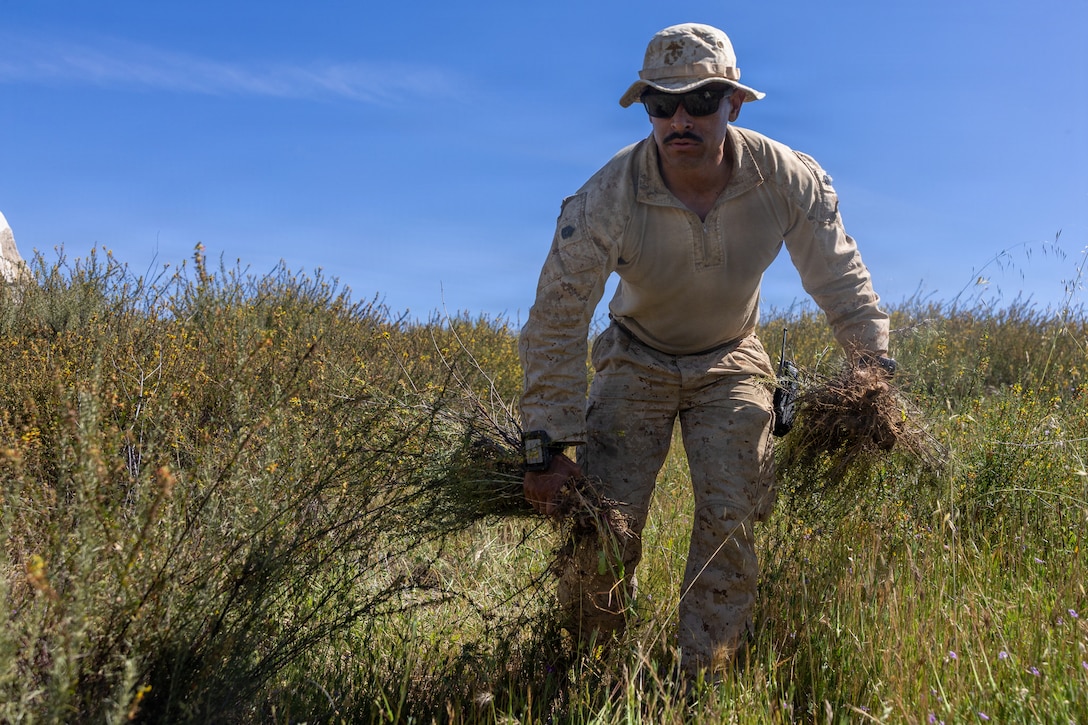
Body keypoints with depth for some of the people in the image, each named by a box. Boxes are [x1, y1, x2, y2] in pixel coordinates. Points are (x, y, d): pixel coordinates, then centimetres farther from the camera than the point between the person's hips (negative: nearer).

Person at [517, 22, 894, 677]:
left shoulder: (789, 179, -21)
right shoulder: (608, 196, -27)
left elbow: (842, 281, -7)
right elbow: (557, 322, -25)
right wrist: (547, 448, -27)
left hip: (731, 363, 2)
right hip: (637, 361, -1)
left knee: (733, 519, -11)